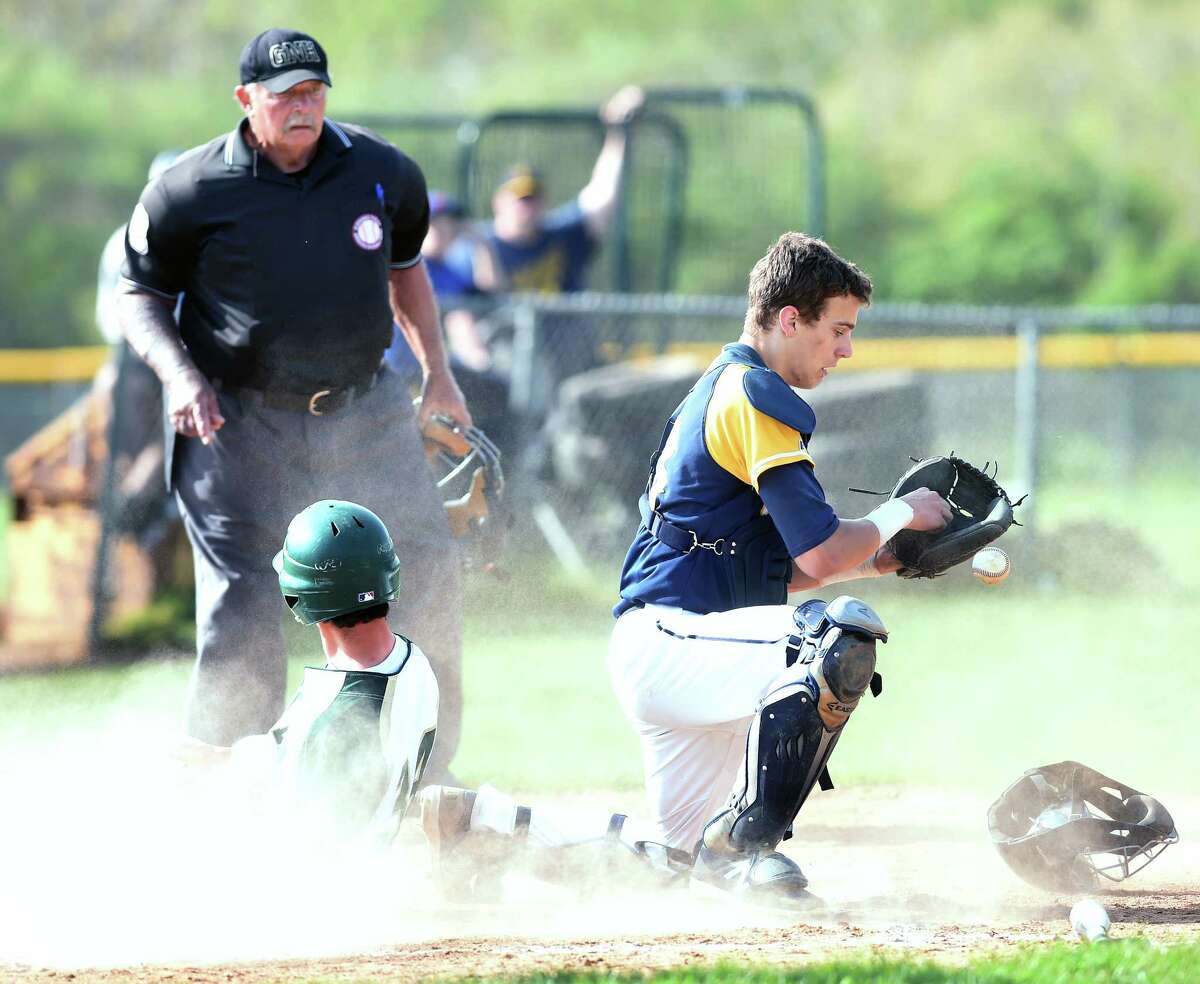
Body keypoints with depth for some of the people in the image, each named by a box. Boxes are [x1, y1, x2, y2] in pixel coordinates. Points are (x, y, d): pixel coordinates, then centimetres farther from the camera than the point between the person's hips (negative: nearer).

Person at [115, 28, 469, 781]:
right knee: (241, 609, -8)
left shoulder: (383, 173, 0)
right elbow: (141, 295, 1)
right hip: (239, 421, -3)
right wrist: (180, 377, -16)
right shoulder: (192, 193, -10)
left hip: (363, 407, 3)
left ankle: (423, 770, 19)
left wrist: (437, 373, 14)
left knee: (429, 576, 3)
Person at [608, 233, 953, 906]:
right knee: (842, 634, -30)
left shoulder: (717, 389, 22)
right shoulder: (757, 395, -10)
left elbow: (776, 574, 25)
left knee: (678, 857, 19)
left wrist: (878, 560, 15)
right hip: (669, 641, -11)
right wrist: (898, 515, -1)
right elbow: (819, 555, -18)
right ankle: (746, 843, -23)